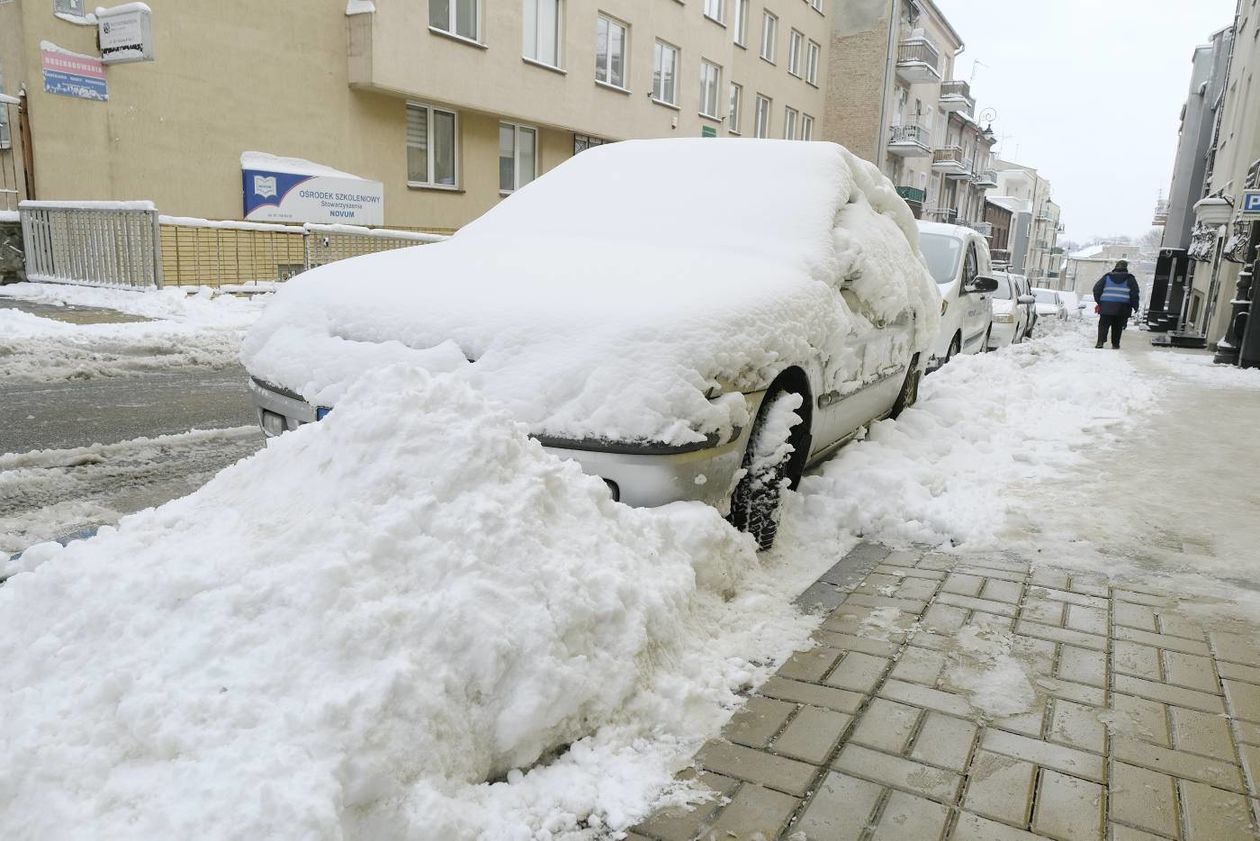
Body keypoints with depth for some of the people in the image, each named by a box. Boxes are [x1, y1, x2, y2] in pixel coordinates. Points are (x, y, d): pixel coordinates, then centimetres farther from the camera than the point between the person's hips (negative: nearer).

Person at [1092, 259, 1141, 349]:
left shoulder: (1107, 276, 8)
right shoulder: (1130, 278, 6)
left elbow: (1096, 289, 6)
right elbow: (1135, 293, 4)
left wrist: (1099, 301, 16)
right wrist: (1135, 306, 12)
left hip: (1106, 306, 0)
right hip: (1122, 307, 0)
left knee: (1103, 325, 2)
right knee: (1117, 327, 10)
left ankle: (1100, 342, -14)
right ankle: (1115, 344, 11)